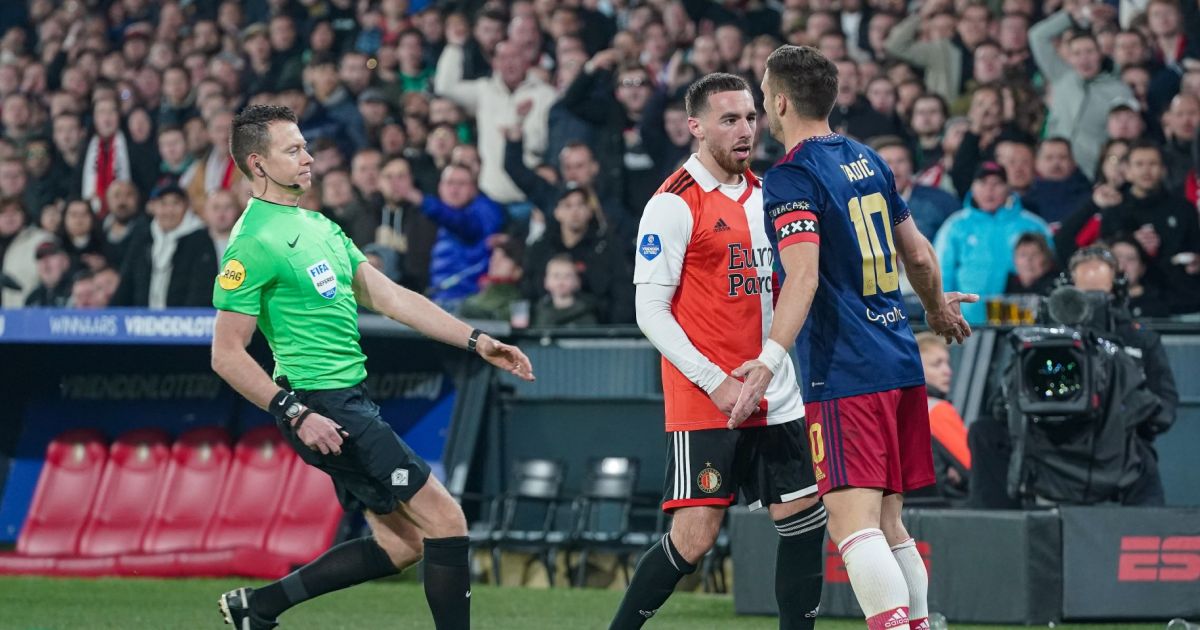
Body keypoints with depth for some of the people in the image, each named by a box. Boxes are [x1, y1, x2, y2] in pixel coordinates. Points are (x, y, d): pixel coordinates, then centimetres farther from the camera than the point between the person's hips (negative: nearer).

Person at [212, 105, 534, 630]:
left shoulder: (319, 227, 15)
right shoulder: (253, 245, -13)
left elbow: (390, 297, 17)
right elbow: (227, 355, -15)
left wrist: (476, 341, 11)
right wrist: (296, 415, -21)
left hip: (354, 402, 10)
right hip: (322, 406, -10)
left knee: (401, 543, 11)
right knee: (444, 521, -10)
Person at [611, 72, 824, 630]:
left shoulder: (762, 194, 12)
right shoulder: (674, 204, -10)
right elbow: (650, 312, -13)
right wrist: (716, 382, -18)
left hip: (775, 402, 7)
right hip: (704, 404, -7)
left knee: (805, 520, 3)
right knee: (693, 539, -10)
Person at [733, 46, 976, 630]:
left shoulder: (790, 178, -9)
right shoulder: (867, 159, 14)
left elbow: (803, 276, -22)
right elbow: (919, 255, 22)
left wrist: (771, 360, -30)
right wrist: (937, 309, 40)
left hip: (845, 378, -8)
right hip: (900, 366, 8)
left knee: (853, 523, -14)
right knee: (887, 521, 15)